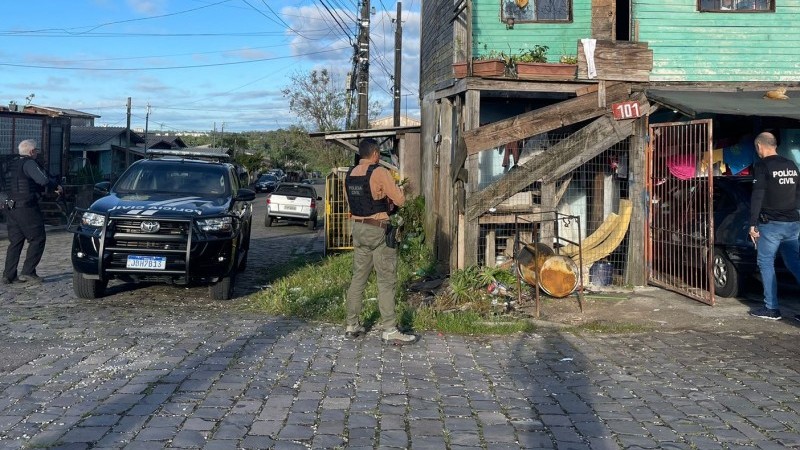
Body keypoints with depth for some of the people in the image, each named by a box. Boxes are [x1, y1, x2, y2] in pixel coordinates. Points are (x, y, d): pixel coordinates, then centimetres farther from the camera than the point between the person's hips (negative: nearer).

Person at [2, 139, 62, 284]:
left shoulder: (12, 164, 17)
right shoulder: (29, 163, -10)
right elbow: (43, 180, -23)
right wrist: (57, 187, -7)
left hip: (11, 207, 9)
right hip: (27, 207, -9)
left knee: (15, 241, 10)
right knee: (38, 239, 0)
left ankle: (8, 275, 8)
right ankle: (28, 272, -5)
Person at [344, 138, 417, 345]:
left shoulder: (350, 174, 8)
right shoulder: (380, 172, -14)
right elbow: (400, 200, -13)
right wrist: (394, 193, 10)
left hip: (358, 228, 7)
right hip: (378, 230, -7)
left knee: (358, 278, 13)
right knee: (386, 281, -2)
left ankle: (352, 325, 18)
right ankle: (389, 330, -2)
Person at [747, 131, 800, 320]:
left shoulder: (762, 166, -9)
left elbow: (757, 197, -14)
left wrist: (753, 224, -12)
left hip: (771, 224, -6)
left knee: (766, 263, 3)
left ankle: (771, 308, 3)